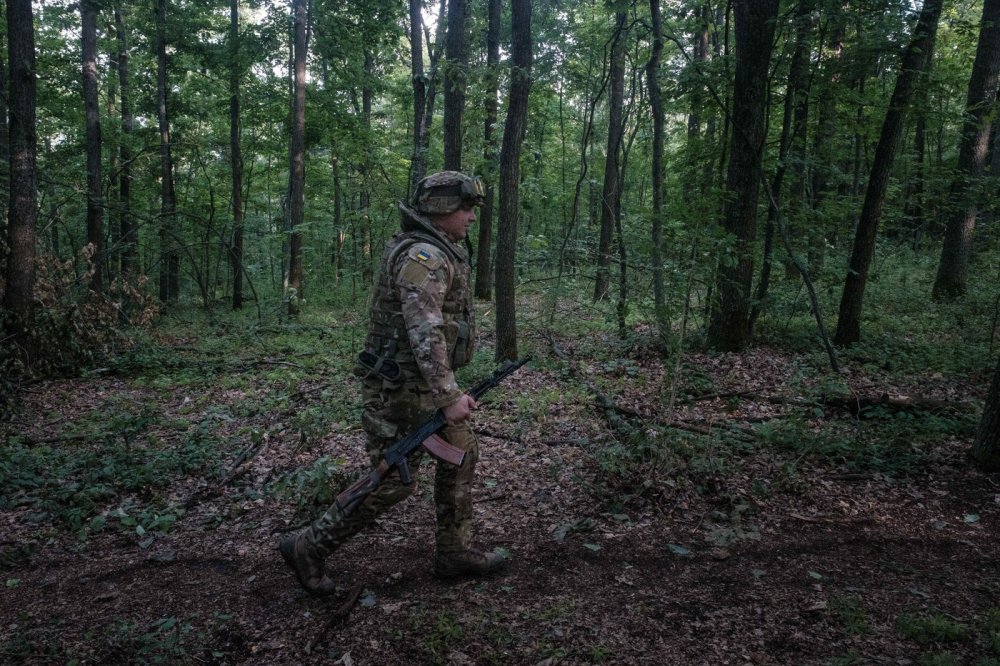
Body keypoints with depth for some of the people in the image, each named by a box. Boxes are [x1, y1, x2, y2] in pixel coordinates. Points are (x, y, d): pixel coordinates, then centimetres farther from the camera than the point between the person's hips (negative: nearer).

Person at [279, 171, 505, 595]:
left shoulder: (438, 253, 13)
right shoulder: (424, 257, -21)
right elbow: (424, 332, -29)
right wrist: (449, 396, -30)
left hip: (424, 381, 10)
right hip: (403, 388, -10)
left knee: (461, 456, 14)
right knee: (391, 482, -1)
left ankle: (454, 553, 26)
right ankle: (307, 549, 13)